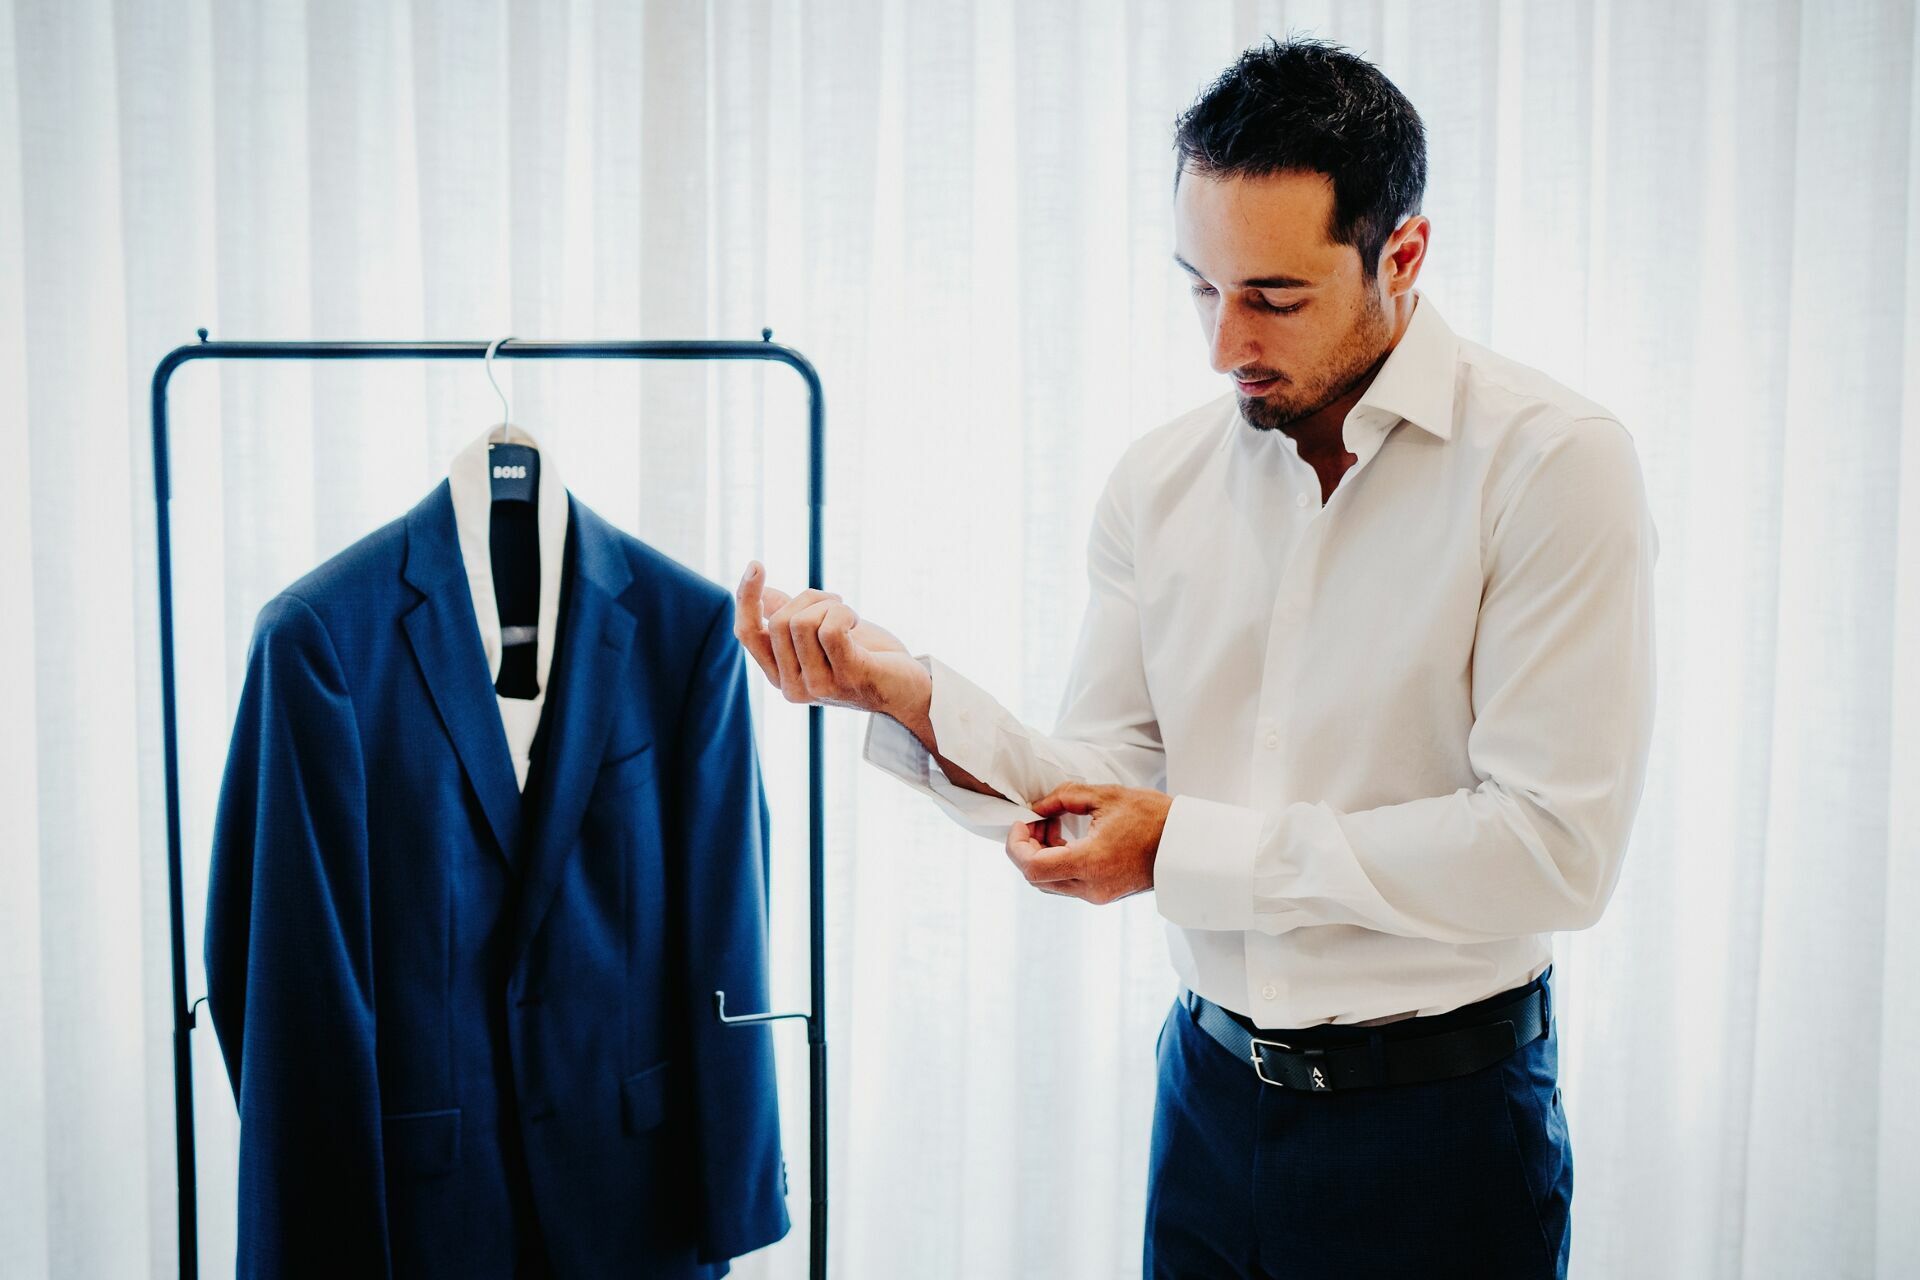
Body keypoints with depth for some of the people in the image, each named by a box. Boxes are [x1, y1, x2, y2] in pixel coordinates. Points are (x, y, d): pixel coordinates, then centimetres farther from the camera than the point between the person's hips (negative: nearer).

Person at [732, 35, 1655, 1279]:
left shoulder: (1552, 462, -14)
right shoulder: (1161, 480, 2)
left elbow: (1555, 844, -19)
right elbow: (1101, 788, 2)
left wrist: (1195, 847, -18)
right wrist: (904, 690, -15)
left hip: (1439, 1126, -4)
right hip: (1211, 1094, 4)